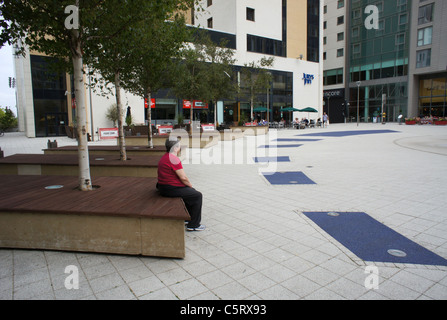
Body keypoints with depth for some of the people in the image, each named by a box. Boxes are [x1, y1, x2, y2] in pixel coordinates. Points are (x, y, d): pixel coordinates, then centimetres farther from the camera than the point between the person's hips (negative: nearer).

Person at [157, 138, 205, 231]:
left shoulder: (164, 157, 13)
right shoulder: (174, 159, -21)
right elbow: (183, 178, -20)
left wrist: (189, 186, 15)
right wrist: (191, 186, -1)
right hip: (172, 189, -11)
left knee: (191, 192, 25)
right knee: (197, 195, -1)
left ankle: (188, 219, 31)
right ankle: (193, 225, 5)